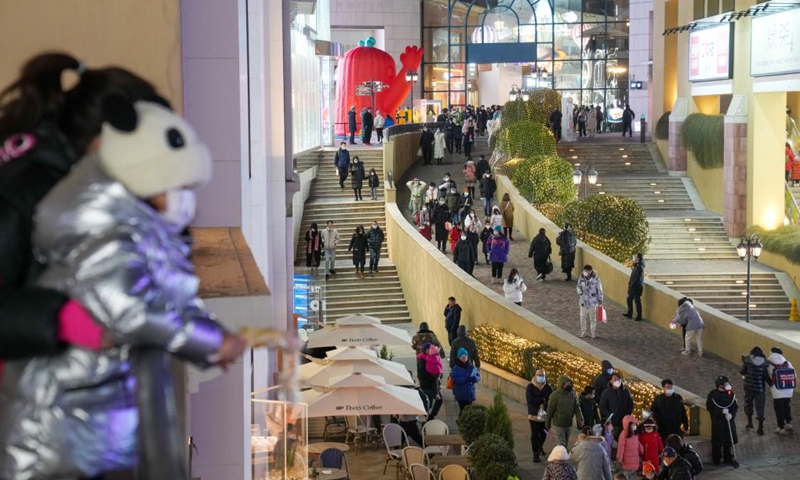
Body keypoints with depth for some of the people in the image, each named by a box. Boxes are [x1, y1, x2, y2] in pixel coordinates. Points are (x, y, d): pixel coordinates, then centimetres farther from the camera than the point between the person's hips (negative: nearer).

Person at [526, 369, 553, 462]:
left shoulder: (548, 388, 2)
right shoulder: (530, 387, -5)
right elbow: (529, 400, -18)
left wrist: (544, 405, -25)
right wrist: (543, 400, -16)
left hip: (545, 415, 3)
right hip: (534, 415, -2)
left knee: (543, 434, 12)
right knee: (534, 435, -1)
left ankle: (540, 446, 42)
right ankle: (536, 454, 6)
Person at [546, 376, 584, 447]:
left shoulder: (572, 395, 1)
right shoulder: (555, 395, -12)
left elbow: (577, 407, 0)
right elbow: (550, 410, -6)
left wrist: (580, 419, -15)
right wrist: (547, 424, -2)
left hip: (569, 424, 5)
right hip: (558, 424, -5)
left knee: (566, 443, 15)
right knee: (562, 444, -9)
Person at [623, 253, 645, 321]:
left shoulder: (639, 268, -22)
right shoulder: (636, 266, 8)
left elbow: (638, 278, -24)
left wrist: (632, 284, -19)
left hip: (637, 287, -10)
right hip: (633, 287, 10)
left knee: (637, 301, 0)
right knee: (629, 299, 19)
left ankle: (639, 316, 10)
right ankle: (629, 314, 31)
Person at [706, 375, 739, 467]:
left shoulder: (730, 393, 1)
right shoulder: (713, 394, -10)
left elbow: (735, 406, 4)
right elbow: (709, 407, -11)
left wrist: (731, 414, -14)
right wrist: (721, 411, -21)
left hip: (729, 420, 4)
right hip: (717, 421, -3)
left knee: (729, 440, 7)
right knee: (717, 442, 0)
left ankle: (728, 458, 19)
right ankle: (716, 459, 13)